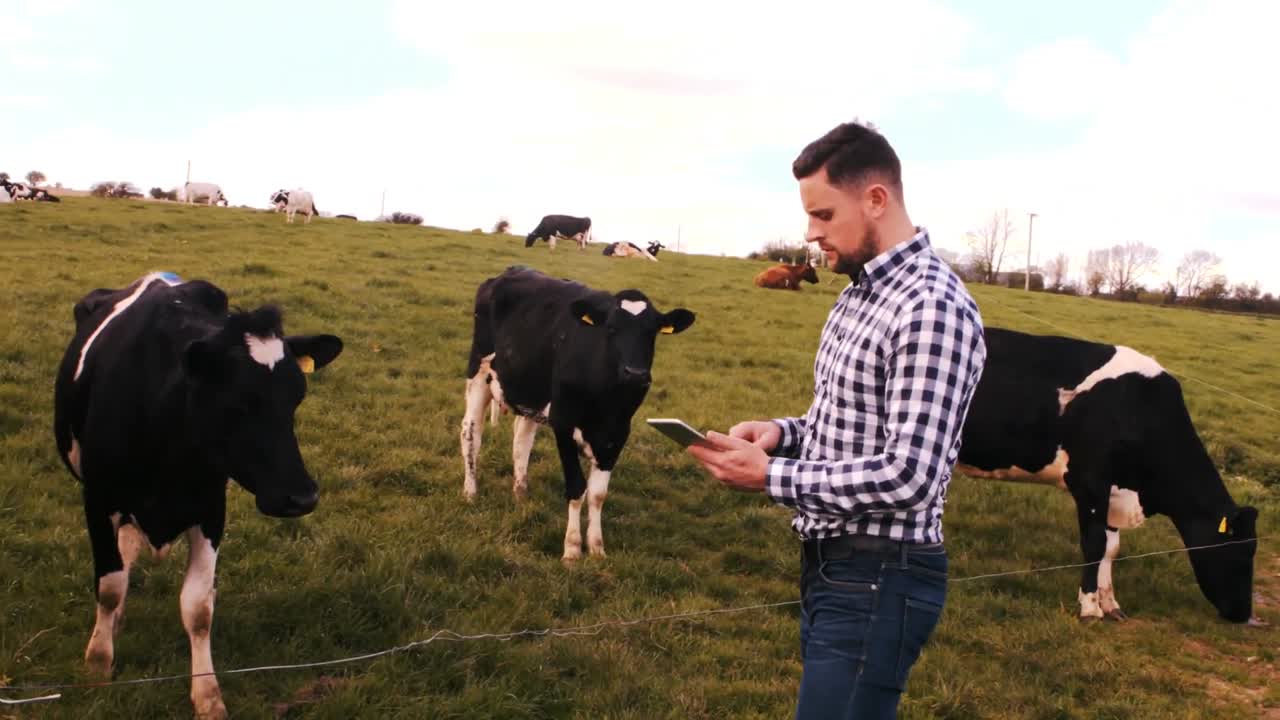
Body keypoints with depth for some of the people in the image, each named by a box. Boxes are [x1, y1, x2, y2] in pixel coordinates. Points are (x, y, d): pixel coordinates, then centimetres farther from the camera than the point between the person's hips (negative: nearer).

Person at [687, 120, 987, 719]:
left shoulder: (933, 308, -20)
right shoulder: (859, 293, 11)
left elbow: (908, 478, -25)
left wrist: (770, 476, -21)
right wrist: (783, 432, 2)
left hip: (879, 579, -9)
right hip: (829, 565, 9)